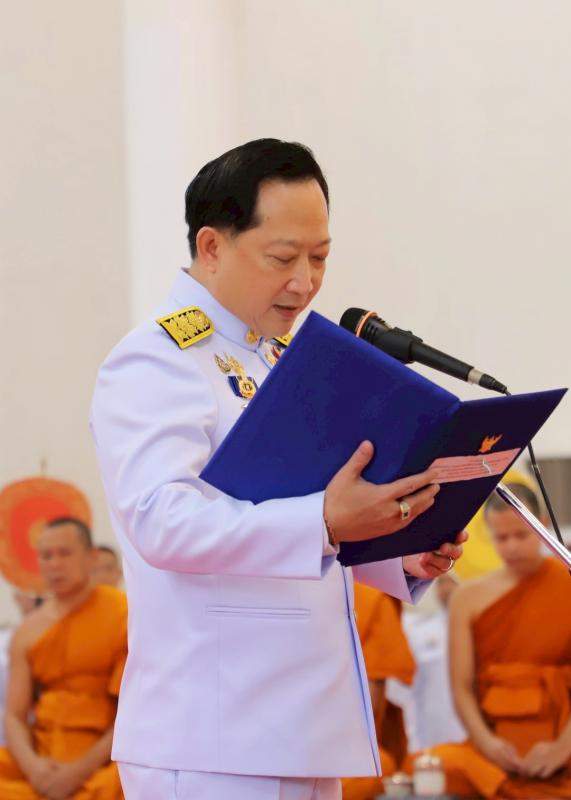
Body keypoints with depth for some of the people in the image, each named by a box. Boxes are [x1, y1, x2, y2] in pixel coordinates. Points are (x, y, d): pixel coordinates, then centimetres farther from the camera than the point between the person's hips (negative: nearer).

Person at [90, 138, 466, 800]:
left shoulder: (286, 358, 20)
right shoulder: (156, 362, -10)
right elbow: (162, 520, -25)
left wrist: (404, 558, 7)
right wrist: (325, 521, -36)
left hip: (305, 732, 9)